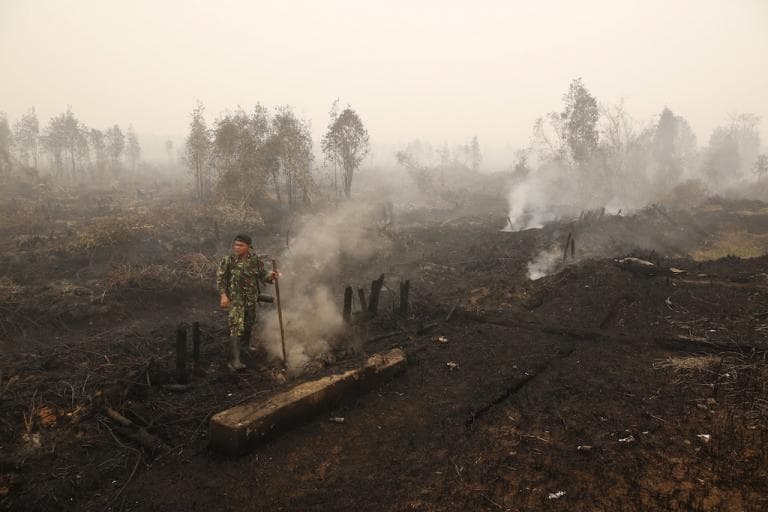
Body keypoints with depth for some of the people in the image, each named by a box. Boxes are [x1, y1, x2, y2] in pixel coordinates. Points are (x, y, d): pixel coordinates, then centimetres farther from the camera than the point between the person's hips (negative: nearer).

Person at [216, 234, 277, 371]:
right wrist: (223, 295, -16)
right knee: (236, 327, -13)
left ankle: (248, 339, 55)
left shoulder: (255, 260, -4)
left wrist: (270, 276, -21)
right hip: (235, 298, -3)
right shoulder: (228, 260, -9)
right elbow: (220, 278, -6)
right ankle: (234, 360, -14)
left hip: (251, 298, 3)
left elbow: (262, 276, 1)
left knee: (249, 323, 21)